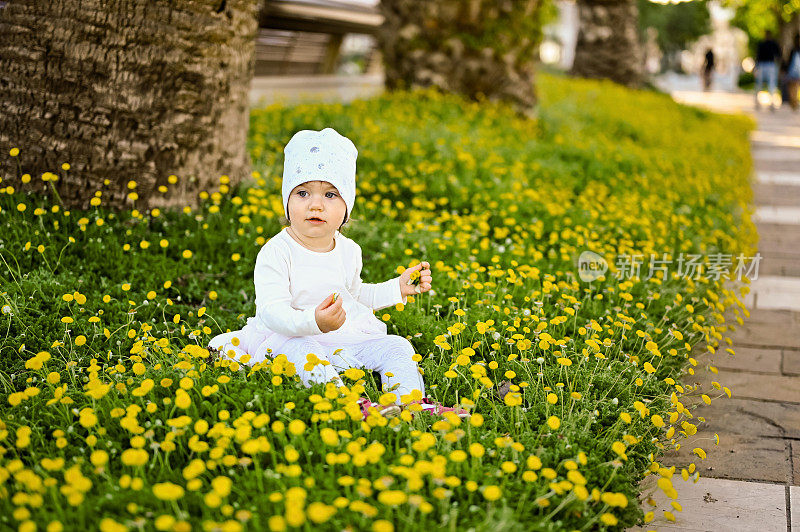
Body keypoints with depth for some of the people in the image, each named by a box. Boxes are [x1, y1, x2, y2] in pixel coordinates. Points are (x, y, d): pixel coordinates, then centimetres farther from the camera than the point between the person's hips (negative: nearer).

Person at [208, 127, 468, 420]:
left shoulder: (349, 251, 6)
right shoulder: (276, 253, -15)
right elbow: (273, 311, -24)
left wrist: (397, 288, 14)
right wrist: (313, 322, -43)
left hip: (348, 337, 6)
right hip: (291, 336, -6)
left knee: (395, 346, -10)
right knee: (303, 352, -38)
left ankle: (412, 402, -24)